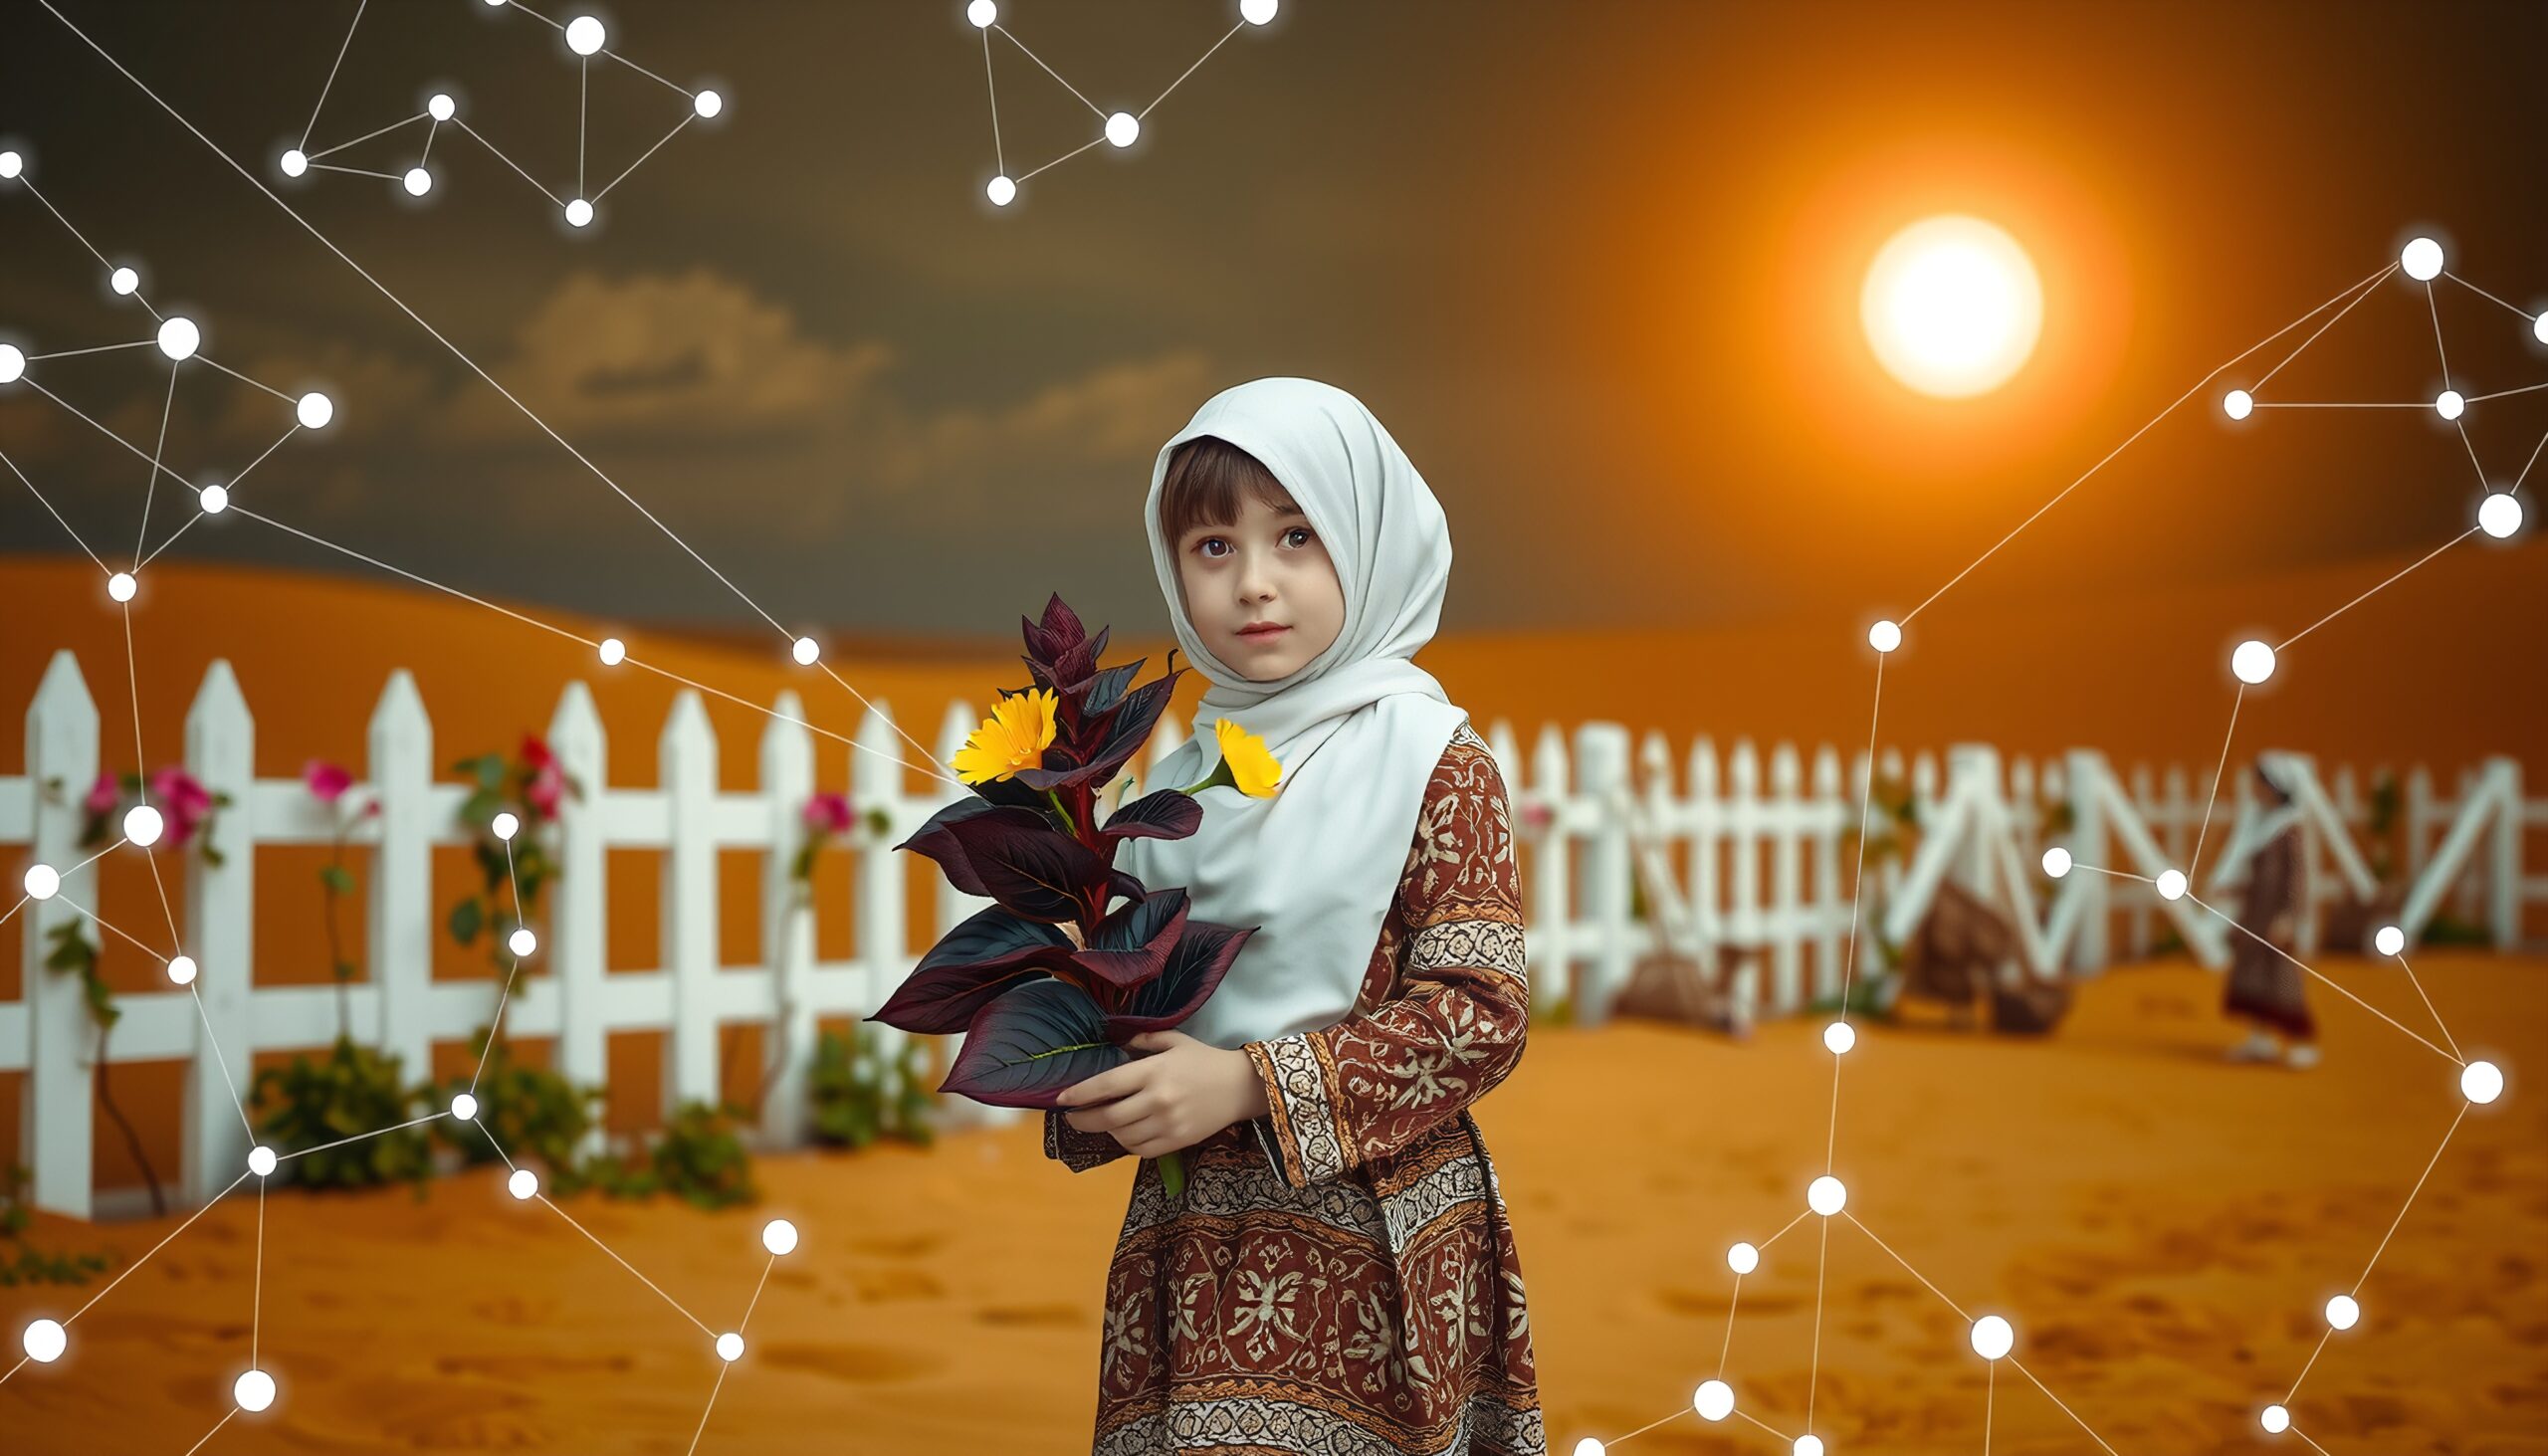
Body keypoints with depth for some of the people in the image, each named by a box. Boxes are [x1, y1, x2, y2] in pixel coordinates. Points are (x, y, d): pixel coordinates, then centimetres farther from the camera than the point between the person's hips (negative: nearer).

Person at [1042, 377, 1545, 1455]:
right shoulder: (1188, 776, 10)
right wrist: (1089, 1086, -1)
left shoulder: (1434, 762, -6)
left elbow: (1481, 1012, -12)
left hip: (1364, 1246, -5)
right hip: (1189, 1237, 5)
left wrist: (1250, 1084, -18)